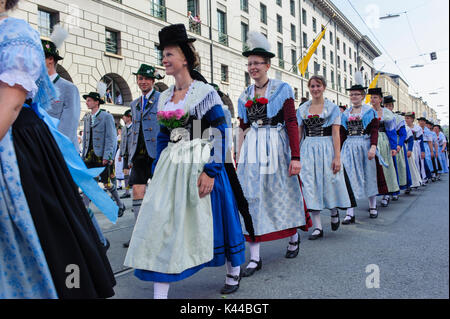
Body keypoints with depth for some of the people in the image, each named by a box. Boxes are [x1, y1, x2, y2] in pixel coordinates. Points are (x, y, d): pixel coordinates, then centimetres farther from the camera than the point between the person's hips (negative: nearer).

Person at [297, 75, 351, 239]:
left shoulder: (332, 107, 2)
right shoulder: (302, 109, 11)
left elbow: (336, 134, -4)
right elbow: (298, 133, 11)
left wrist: (337, 157, -12)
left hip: (327, 148, -3)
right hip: (308, 150, 3)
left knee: (329, 182, -1)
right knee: (310, 185, -1)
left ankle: (334, 212, 32)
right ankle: (317, 227, 6)